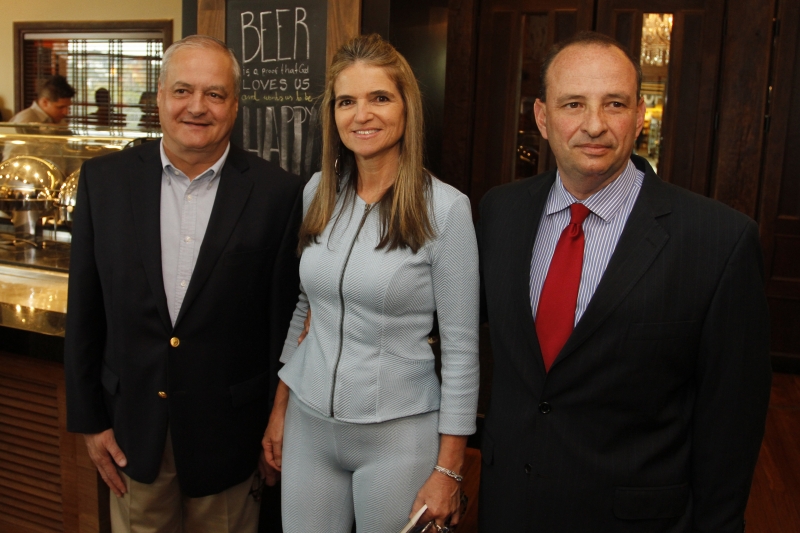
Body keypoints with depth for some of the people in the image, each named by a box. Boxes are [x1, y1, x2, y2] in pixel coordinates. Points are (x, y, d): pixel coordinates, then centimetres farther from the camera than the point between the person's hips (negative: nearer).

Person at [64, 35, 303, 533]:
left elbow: (285, 319, -6)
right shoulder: (104, 179, -3)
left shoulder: (277, 192, -11)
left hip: (228, 430, -1)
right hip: (132, 425, 2)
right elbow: (84, 310, 2)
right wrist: (89, 418, 3)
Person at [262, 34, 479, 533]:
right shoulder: (318, 192, 1)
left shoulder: (445, 207, -13)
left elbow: (461, 349, -10)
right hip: (309, 423, 4)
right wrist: (280, 408, 12)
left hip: (398, 434, -4)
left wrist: (448, 471, -9)